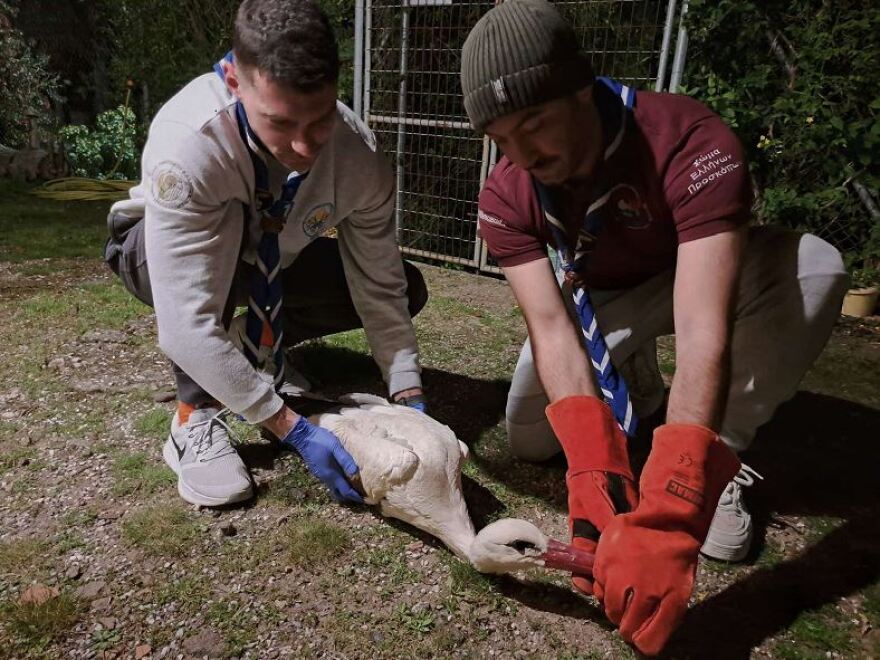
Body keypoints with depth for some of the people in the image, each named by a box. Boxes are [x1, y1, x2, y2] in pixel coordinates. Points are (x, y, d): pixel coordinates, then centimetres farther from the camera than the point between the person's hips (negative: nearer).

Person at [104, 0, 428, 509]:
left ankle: (258, 344, 9)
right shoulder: (187, 144, -41)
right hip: (159, 254, -4)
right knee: (220, 220, -40)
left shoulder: (360, 154, -28)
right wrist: (292, 429, -42)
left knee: (406, 290, -9)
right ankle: (196, 413, -22)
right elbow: (187, 325, -43)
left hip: (276, 259, 4)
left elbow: (380, 286, -21)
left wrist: (409, 401, -28)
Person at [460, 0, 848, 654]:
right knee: (529, 440, -8)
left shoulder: (692, 144, -38)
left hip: (695, 277, -2)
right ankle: (635, 384, 20)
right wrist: (595, 474, -47)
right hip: (596, 298, 3)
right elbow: (551, 325, -32)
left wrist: (665, 519, -54)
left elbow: (702, 330, -46)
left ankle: (723, 452, -14)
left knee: (812, 266, -33)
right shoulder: (505, 199, -24)